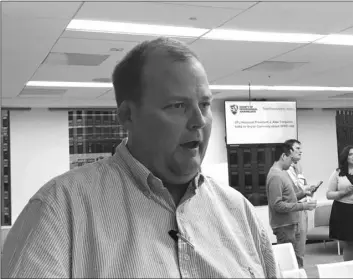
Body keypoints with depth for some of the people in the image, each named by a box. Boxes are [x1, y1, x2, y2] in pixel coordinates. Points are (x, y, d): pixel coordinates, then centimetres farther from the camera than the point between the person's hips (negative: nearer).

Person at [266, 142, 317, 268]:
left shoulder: (282, 173, 12)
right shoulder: (275, 176, -18)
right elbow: (277, 205, -23)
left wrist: (303, 193, 9)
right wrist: (303, 206, -21)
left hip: (291, 224, 10)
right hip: (284, 226, -10)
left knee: (296, 261, 15)